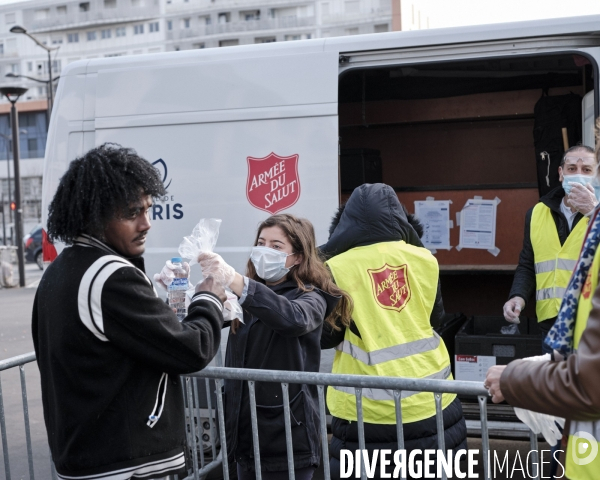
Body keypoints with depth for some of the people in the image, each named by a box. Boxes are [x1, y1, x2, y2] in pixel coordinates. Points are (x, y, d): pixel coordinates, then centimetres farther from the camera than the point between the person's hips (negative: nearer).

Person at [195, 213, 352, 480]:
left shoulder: (311, 297, -6)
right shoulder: (250, 299, 12)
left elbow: (294, 318, -29)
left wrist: (233, 280, -39)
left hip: (288, 437, -5)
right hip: (245, 433, 6)